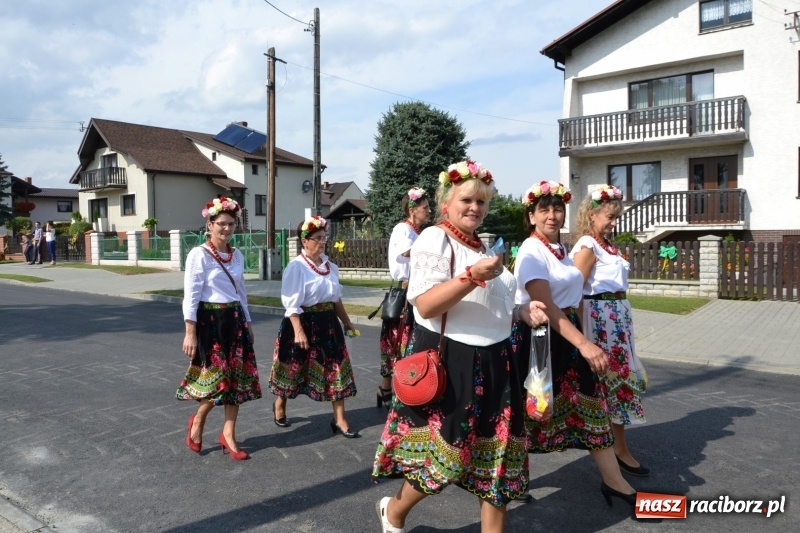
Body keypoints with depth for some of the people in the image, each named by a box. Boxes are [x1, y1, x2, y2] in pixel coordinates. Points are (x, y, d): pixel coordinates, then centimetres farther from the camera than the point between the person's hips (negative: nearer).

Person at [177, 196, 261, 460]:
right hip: (210, 321, -6)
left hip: (234, 320, 6)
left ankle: (228, 434, 20)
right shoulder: (199, 254, -10)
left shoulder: (237, 255, 10)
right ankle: (197, 421, 27)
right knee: (216, 378, -3)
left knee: (237, 377, 7)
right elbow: (191, 295, -12)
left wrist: (247, 322, 17)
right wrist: (190, 332, -16)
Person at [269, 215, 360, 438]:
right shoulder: (296, 266, -13)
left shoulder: (330, 266, 8)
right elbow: (291, 303, -16)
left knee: (336, 368, 2)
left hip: (327, 322, 6)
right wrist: (298, 330, -22)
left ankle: (339, 419, 10)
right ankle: (279, 405, 37)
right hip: (304, 322, -6)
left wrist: (346, 321, 17)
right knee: (294, 368, 10)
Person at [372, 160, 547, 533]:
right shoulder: (434, 239, -10)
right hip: (448, 362, -8)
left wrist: (523, 311, 11)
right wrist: (472, 276, -31)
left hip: (491, 362, 8)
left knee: (496, 452, 9)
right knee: (444, 451, 2)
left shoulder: (480, 245, 16)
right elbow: (425, 305, -21)